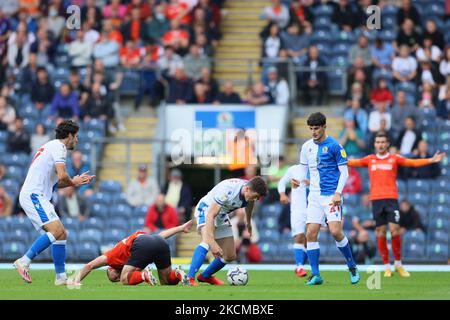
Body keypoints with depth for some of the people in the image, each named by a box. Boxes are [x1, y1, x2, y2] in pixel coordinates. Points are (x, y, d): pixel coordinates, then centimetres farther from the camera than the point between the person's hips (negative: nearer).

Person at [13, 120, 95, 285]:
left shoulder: (52, 146, 25)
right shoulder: (58, 146, -6)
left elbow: (54, 182, 29)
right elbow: (62, 175, -19)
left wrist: (76, 181, 23)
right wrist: (72, 183, 1)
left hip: (37, 196, 10)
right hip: (33, 195, -10)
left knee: (61, 234, 8)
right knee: (56, 230, -23)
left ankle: (61, 276, 7)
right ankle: (24, 261, -23)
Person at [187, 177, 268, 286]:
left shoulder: (250, 191, -14)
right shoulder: (227, 191, -38)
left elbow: (249, 203, 14)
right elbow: (210, 215, -40)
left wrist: (249, 223, 31)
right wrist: (212, 242, -48)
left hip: (221, 215, 8)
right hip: (206, 210, -8)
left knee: (230, 256, 8)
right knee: (207, 242, -36)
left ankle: (205, 276, 31)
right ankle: (190, 278, -41)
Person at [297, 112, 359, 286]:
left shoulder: (334, 146, -6)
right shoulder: (307, 147, 10)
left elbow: (344, 172, -5)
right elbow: (303, 169, 18)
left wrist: (338, 193, -16)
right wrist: (298, 180, -5)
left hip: (331, 195, -5)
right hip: (314, 196, 5)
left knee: (335, 232, -15)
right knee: (311, 233, -5)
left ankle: (352, 267, 5)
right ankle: (315, 275, 1)